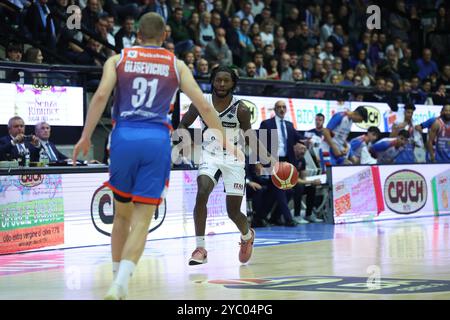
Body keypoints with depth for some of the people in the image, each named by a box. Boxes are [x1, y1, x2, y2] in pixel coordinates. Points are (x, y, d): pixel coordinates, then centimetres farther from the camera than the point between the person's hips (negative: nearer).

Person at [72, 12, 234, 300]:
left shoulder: (118, 60, 12)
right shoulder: (176, 64, 13)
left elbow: (101, 95, -4)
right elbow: (204, 106, 7)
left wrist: (86, 136, -1)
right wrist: (224, 139, 14)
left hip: (124, 137, 1)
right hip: (157, 140, -1)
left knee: (123, 215, 19)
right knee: (142, 220, -4)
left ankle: (118, 280, 24)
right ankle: (120, 284, -22)